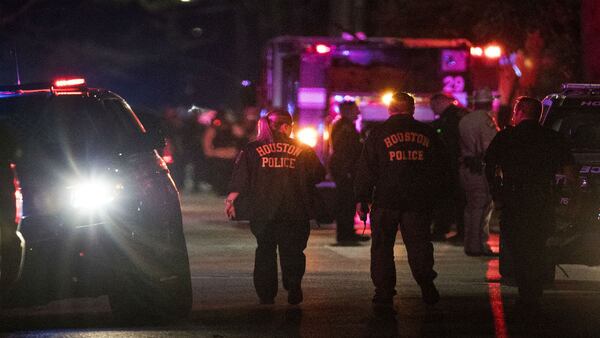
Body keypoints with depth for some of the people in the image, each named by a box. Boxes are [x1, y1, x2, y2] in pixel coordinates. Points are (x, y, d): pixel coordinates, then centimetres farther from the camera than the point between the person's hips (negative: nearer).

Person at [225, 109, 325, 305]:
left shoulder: (252, 150, 2)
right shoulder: (303, 150, 2)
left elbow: (240, 180, -3)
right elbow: (318, 175, 5)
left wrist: (230, 200, 2)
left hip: (262, 211, 1)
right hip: (294, 211, -1)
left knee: (265, 252, 10)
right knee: (293, 250, 7)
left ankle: (266, 296, 7)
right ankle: (293, 288, -7)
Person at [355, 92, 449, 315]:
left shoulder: (378, 133, -1)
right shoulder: (427, 133, 5)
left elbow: (366, 169, -1)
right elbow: (441, 168, 11)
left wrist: (362, 198, 6)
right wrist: (435, 196, 21)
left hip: (386, 200, -2)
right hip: (419, 201, 2)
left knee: (382, 248, 5)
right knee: (419, 243, 14)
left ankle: (384, 298, 1)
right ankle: (427, 285, 1)